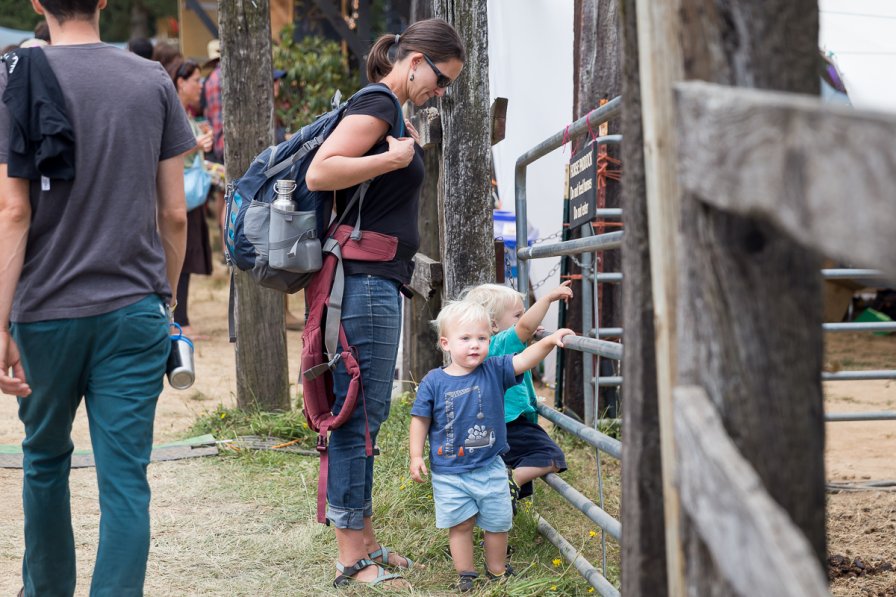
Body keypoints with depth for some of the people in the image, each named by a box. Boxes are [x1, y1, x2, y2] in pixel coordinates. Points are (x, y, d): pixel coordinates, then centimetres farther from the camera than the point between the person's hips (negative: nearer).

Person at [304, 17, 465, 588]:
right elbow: (319, 173, -23)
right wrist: (395, 156, -20)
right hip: (366, 280, -11)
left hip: (379, 283, 11)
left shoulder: (388, 112, 19)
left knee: (367, 413, 14)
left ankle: (365, 540, 22)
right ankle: (352, 559, -2)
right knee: (359, 416, -7)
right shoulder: (377, 106, -11)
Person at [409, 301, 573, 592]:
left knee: (497, 522, 12)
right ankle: (466, 576, 21)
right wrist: (416, 456, -4)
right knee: (460, 524, 7)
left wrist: (549, 340, -29)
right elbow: (421, 419, -1)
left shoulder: (494, 371, -5)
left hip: (489, 468, 2)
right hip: (449, 472, -1)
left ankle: (497, 572, 31)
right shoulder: (433, 382, -8)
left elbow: (524, 360, -14)